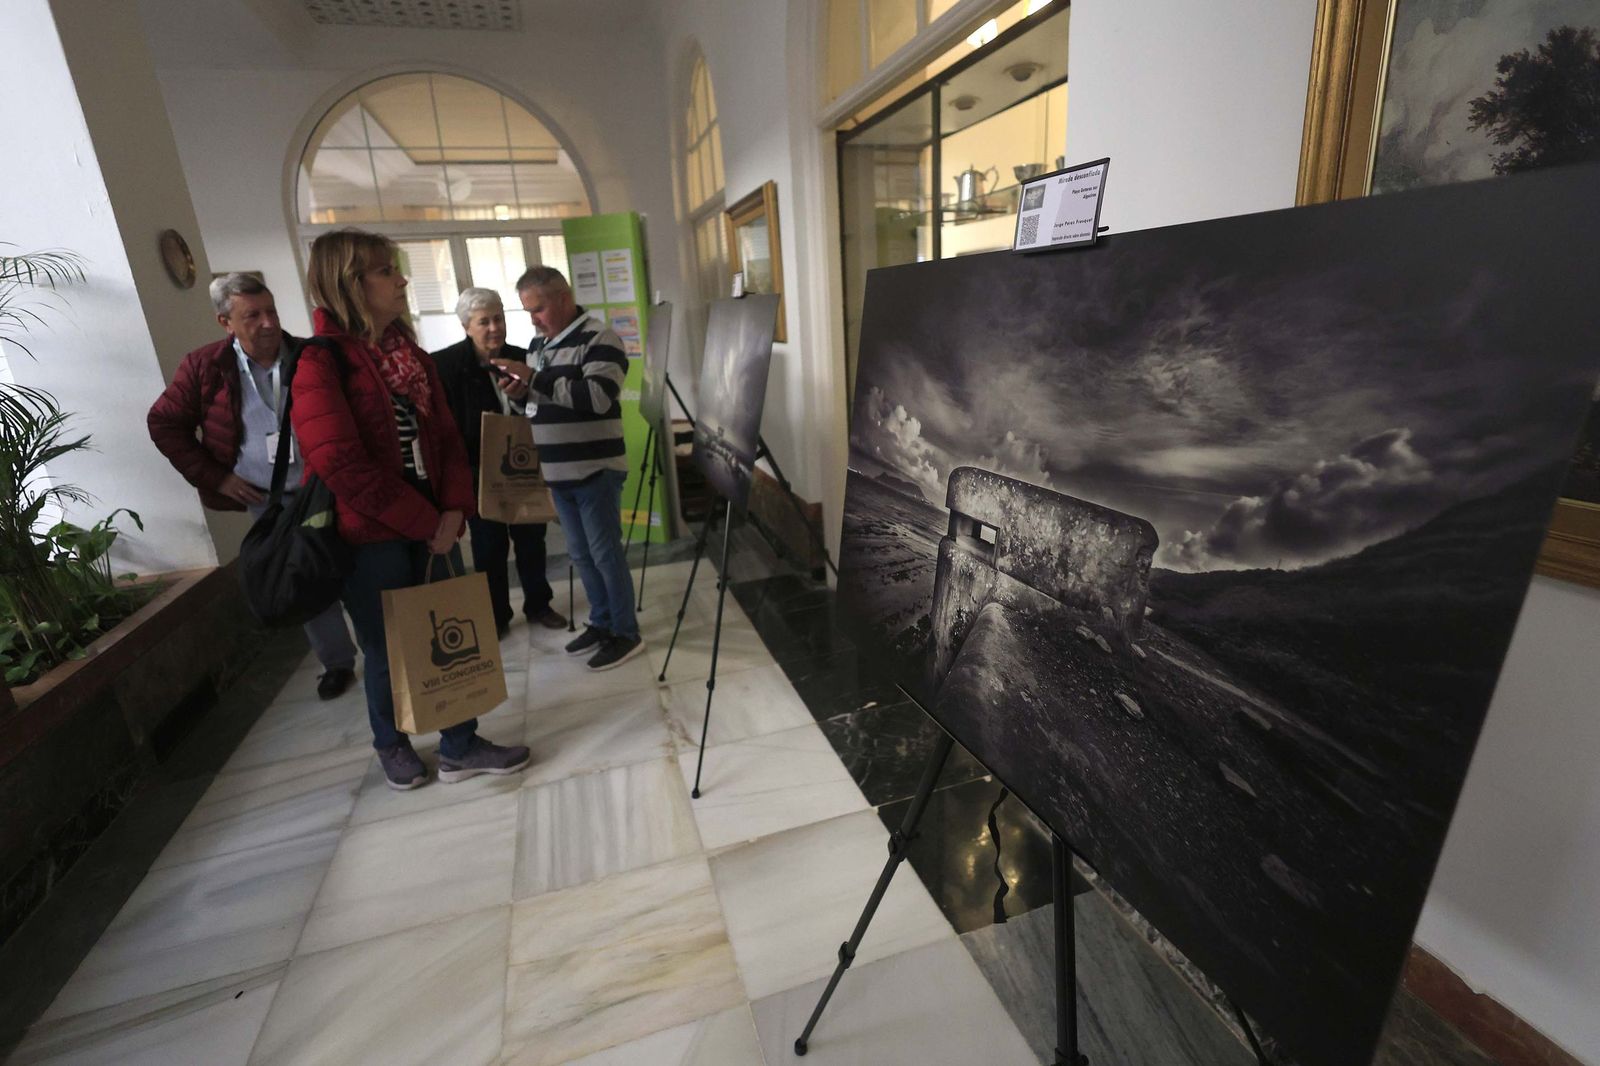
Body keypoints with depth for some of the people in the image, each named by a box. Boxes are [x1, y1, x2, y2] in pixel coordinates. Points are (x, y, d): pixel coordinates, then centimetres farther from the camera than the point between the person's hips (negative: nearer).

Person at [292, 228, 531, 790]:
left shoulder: (411, 354, 10)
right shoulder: (319, 362, -11)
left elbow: (446, 437, 6)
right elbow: (341, 465, -19)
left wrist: (453, 512, -8)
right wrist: (426, 523, -16)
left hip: (432, 526, 6)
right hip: (370, 536, -6)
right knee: (391, 650, 9)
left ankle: (460, 748, 25)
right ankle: (392, 745, 35)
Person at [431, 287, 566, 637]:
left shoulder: (521, 358, -2)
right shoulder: (445, 364, -11)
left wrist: (522, 397, -18)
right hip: (480, 474, -3)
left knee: (531, 539, 14)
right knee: (489, 548, 9)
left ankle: (538, 605, 32)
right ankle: (495, 617, 26)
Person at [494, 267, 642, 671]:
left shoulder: (599, 340, -11)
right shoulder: (539, 345, 15)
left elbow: (598, 397, -26)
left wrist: (534, 379, -25)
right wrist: (519, 391, 7)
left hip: (596, 470, -8)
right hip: (559, 472, 8)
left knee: (605, 553, -1)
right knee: (581, 554, 15)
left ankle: (626, 633, 13)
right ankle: (601, 622, 30)